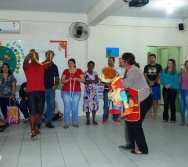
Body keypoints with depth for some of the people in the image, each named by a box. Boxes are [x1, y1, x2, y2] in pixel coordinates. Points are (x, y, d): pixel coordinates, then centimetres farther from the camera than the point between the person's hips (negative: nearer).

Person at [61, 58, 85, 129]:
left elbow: (83, 80, 0)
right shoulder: (65, 71, 5)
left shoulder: (79, 71, 5)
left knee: (75, 108, 3)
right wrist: (68, 80, -17)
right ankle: (66, 123, 6)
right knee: (67, 107, -1)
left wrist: (77, 79, -18)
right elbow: (62, 81, 1)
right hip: (66, 92, 0)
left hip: (76, 92, 0)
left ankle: (75, 122, 14)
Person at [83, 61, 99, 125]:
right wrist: (93, 81, -11)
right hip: (88, 91, -3)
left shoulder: (95, 73, 9)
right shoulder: (85, 73, -2)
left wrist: (89, 81, -14)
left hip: (94, 91, 3)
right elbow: (85, 82, -13)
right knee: (87, 104, -3)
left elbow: (97, 81, -6)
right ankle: (88, 120, 7)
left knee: (94, 104, 4)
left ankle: (94, 120, 11)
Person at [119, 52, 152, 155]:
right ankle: (131, 145, 25)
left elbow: (127, 84, -31)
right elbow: (128, 84, 7)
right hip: (138, 99, 9)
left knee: (136, 123, -4)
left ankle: (143, 149, 7)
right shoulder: (131, 70, 11)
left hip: (144, 100, -9)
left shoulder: (133, 71, -18)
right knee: (129, 120, 13)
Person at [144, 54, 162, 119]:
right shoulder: (146, 67, 10)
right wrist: (149, 81, -12)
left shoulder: (158, 66, 4)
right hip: (148, 85, 2)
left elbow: (159, 75, -1)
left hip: (156, 85, -2)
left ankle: (155, 114, 9)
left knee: (155, 100, 1)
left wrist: (154, 82, -11)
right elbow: (145, 75, 4)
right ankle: (150, 114, 9)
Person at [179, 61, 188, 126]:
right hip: (181, 90, 4)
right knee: (182, 106, 6)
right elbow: (179, 81, 5)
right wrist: (181, 72, -1)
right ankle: (182, 120, 12)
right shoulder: (182, 72, 9)